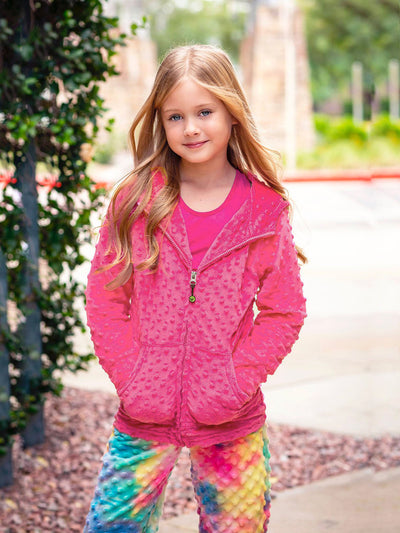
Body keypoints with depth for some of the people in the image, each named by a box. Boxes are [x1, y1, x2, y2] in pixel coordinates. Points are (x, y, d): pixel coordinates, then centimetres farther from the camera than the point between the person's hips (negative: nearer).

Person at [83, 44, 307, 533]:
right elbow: (104, 298, 1)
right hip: (143, 419, 0)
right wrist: (130, 380, -8)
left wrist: (238, 382, -10)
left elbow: (284, 310, 0)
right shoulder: (135, 200, -3)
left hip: (232, 424, 0)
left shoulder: (265, 208, -4)